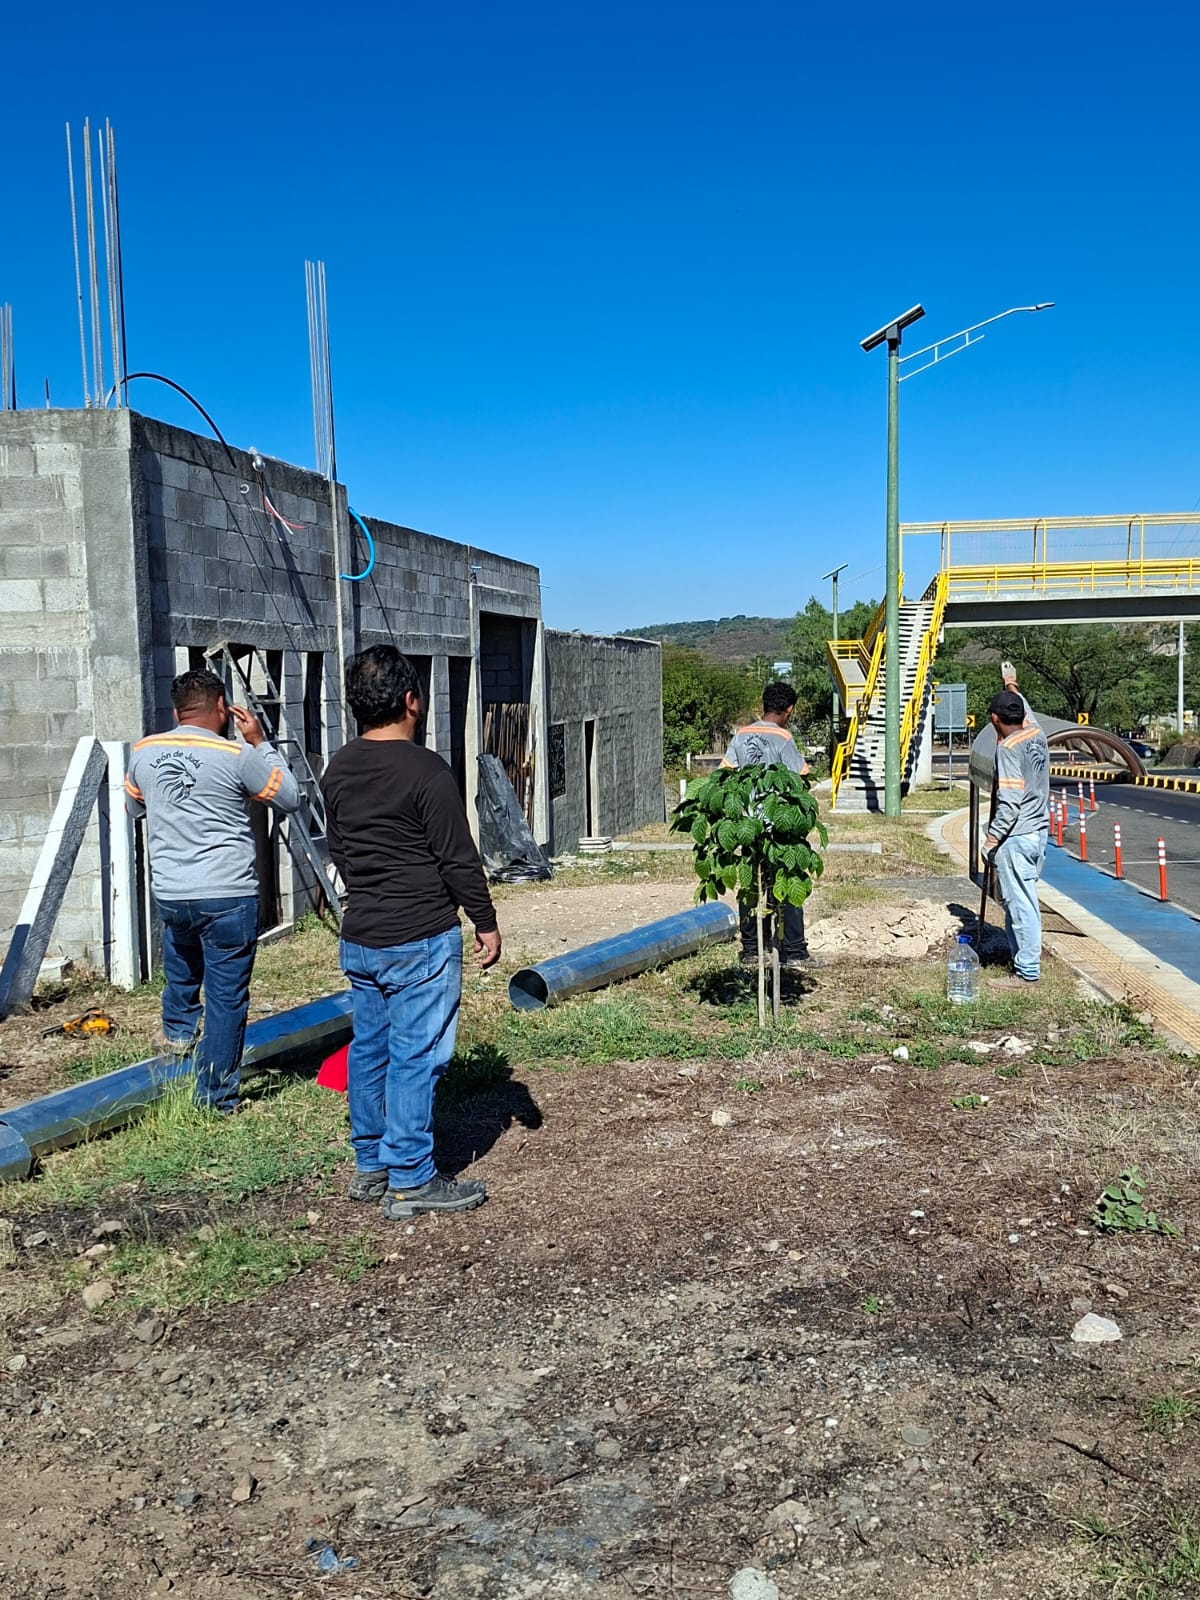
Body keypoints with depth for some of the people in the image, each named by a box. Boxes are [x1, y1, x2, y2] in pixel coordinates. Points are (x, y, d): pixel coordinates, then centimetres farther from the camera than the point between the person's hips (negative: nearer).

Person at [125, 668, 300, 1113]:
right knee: (226, 999, 6)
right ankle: (216, 1100, 12)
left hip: (169, 893, 5)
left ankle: (178, 1029, 43)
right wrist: (260, 742, 7)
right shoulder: (237, 756, -12)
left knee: (182, 959, 38)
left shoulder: (144, 752, 3)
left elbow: (133, 806, 21)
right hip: (228, 896, -4)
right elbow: (290, 798, 2)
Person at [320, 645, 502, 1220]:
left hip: (358, 939, 8)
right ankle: (410, 1182, 7)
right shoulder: (426, 770, -17)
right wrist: (486, 923, -3)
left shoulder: (338, 769, 6)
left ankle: (370, 1166, 28)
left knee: (369, 1049, 16)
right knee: (415, 1058, 0)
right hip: (421, 940, -8)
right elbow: (459, 858, -14)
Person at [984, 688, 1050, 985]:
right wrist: (1013, 690, 50)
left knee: (1021, 904, -3)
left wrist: (991, 838, -17)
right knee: (1021, 901, 17)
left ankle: (1027, 971, 2)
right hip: (1039, 831, 9)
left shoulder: (1008, 747, -16)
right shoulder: (1036, 735, 7)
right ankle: (1024, 960, 24)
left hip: (1016, 837, -9)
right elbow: (1027, 715, 34)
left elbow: (1010, 800, -22)